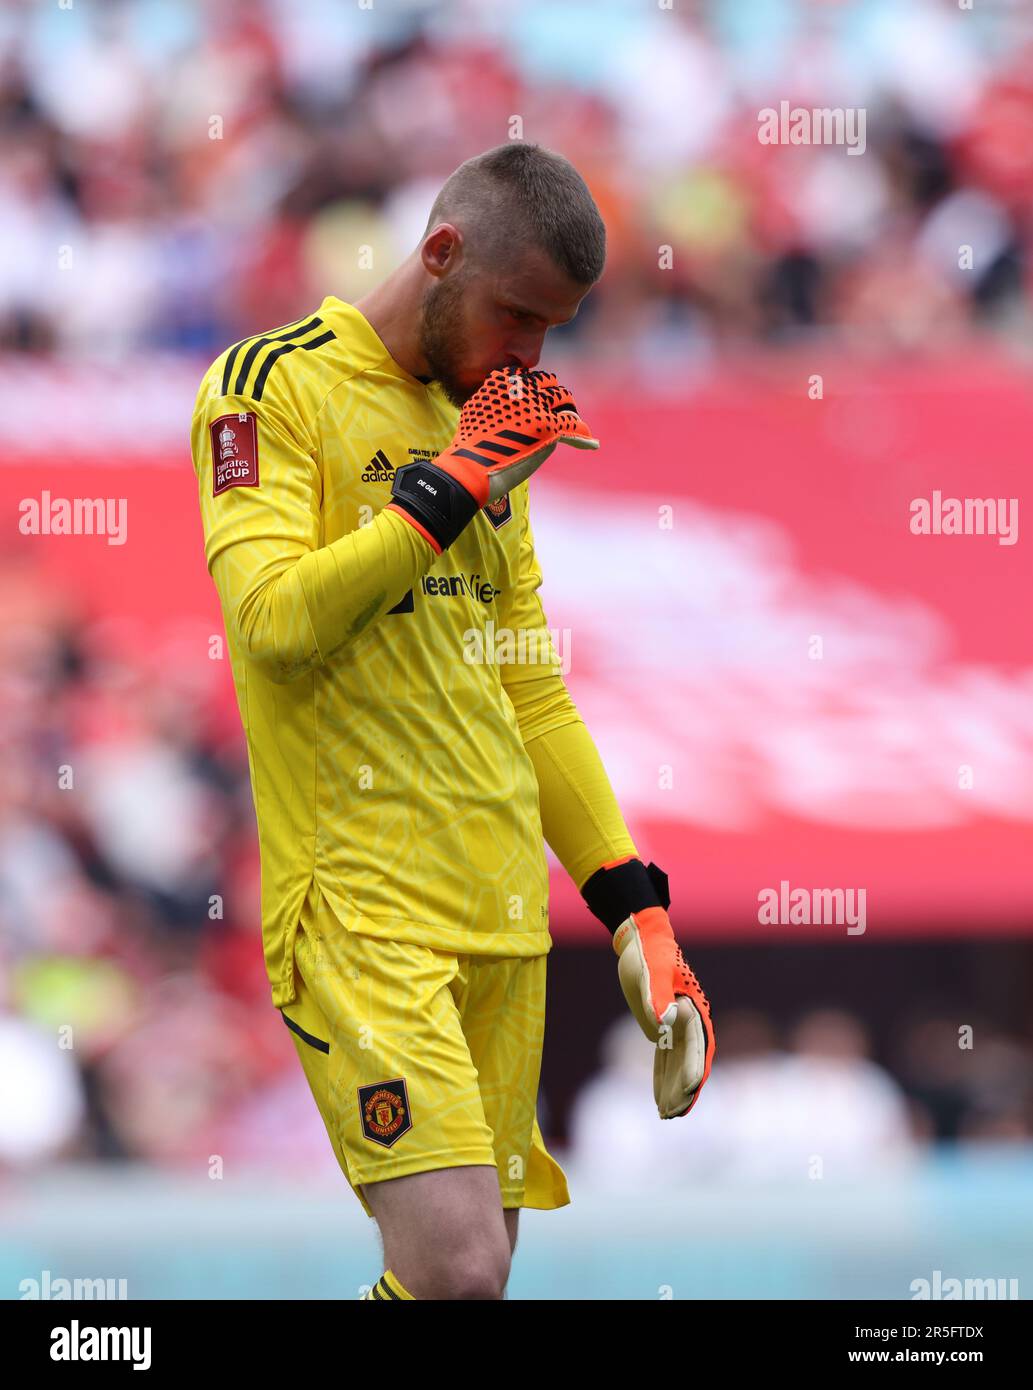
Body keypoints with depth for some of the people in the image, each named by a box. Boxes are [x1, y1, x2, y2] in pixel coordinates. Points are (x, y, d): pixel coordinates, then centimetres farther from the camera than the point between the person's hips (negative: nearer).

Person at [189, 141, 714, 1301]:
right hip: (360, 906, -7)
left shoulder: (487, 430, 19)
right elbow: (272, 617, -18)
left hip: (504, 911, 7)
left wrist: (635, 910, 16)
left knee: (477, 1259, 3)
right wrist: (452, 485, -14)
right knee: (457, 1268, -20)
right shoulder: (273, 385, -3)